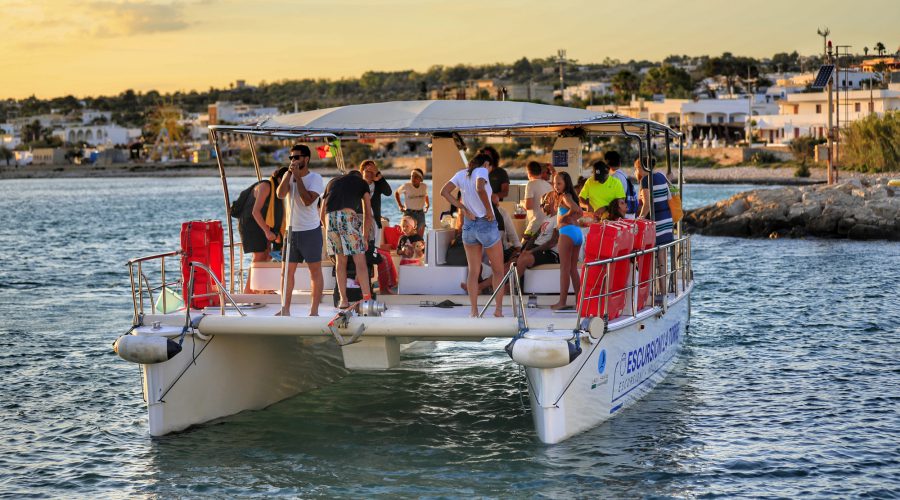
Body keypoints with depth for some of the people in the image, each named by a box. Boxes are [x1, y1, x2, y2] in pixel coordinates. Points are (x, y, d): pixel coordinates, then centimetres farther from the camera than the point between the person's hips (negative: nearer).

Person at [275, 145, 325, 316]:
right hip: (292, 230, 5)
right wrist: (289, 174, -13)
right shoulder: (288, 176, 8)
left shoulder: (315, 178, -7)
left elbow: (307, 200, -21)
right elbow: (280, 194, -10)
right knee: (287, 271, 7)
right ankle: (285, 309, 14)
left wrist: (298, 177, -16)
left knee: (315, 271, -1)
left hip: (310, 231, -5)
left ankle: (314, 311, 2)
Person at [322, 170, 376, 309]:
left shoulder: (332, 182, 34)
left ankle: (344, 300, 14)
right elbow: (368, 214, 21)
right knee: (360, 261, 0)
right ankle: (367, 299, -5)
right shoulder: (362, 183, 25)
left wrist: (329, 230, 44)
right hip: (348, 215, -3)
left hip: (330, 218, 3)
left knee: (340, 261, 13)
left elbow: (322, 214, 34)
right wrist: (365, 238, 26)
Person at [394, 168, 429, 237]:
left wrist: (427, 205, 11)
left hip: (420, 213, 4)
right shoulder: (406, 186, -7)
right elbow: (396, 193, 10)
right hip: (409, 213, -4)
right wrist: (399, 205, 2)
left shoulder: (424, 186, 4)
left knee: (420, 237, 4)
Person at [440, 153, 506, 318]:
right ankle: (499, 309, 6)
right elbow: (480, 189, -31)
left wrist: (464, 210, -4)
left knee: (473, 272, 9)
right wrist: (489, 210, -19)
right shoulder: (481, 171, -11)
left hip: (469, 225, 5)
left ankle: (474, 312, 3)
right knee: (498, 271, 11)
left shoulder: (462, 173, 4)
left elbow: (444, 192, -4)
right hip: (487, 225, -4)